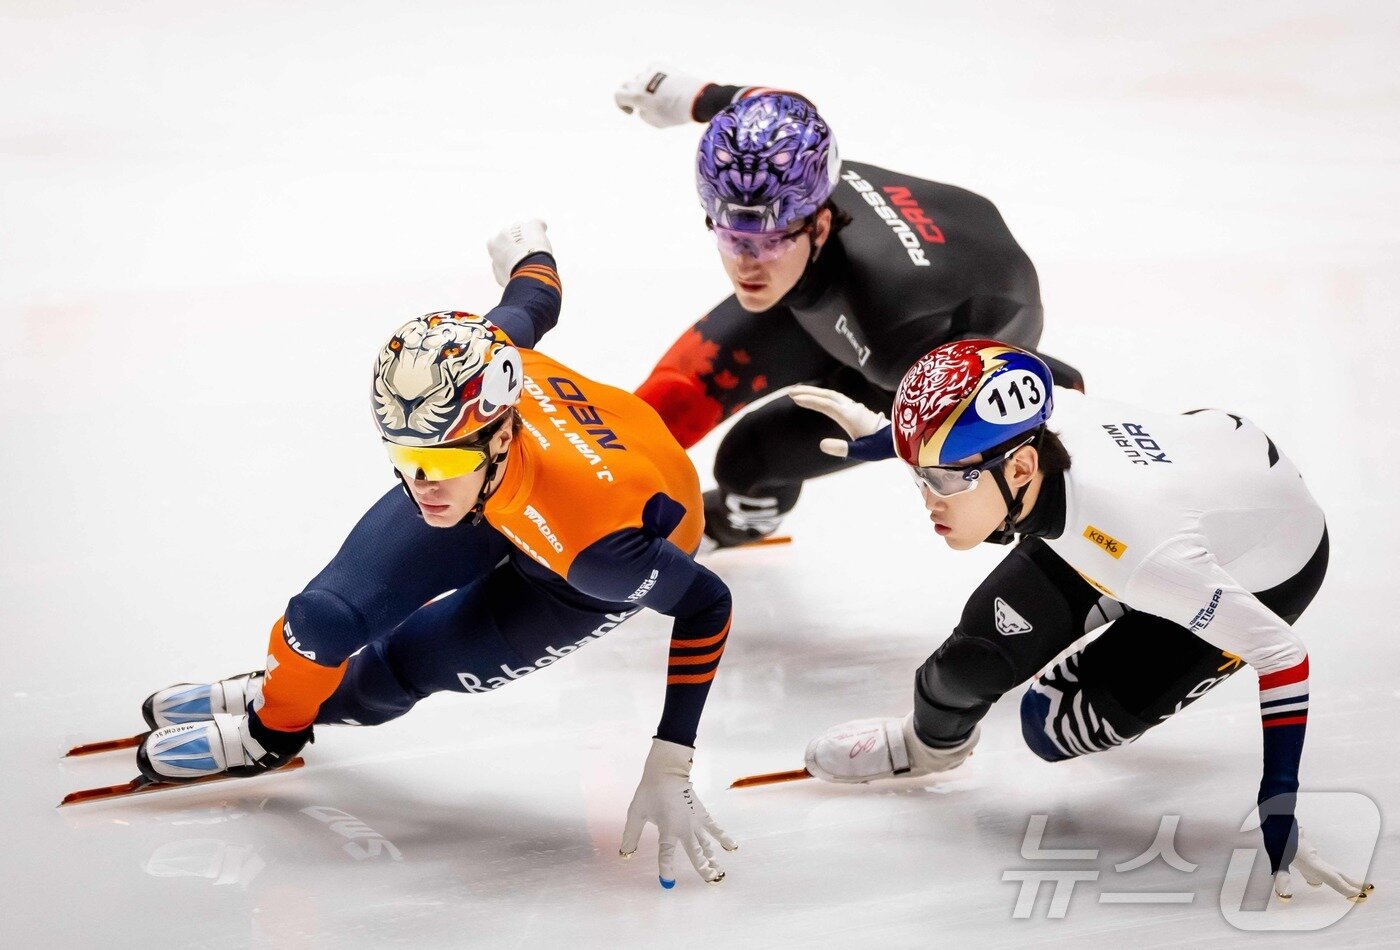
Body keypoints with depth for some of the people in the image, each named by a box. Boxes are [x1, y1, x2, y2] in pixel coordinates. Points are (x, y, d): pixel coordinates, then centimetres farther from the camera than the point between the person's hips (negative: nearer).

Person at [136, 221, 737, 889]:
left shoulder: (600, 538, -48)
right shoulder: (458, 360, -35)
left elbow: (707, 603, -33)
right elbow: (529, 307, -12)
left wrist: (669, 772, -33)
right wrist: (529, 250, 15)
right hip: (494, 499, 3)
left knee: (407, 664, -5)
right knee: (329, 619, -8)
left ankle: (272, 731, 28)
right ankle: (276, 704, 28)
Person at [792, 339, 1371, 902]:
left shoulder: (1138, 549, -46)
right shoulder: (1029, 427, -29)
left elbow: (1283, 653, -37)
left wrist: (1279, 799, -35)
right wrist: (890, 434, 11)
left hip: (1266, 574, -5)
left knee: (1053, 727, -9)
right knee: (975, 659, -2)